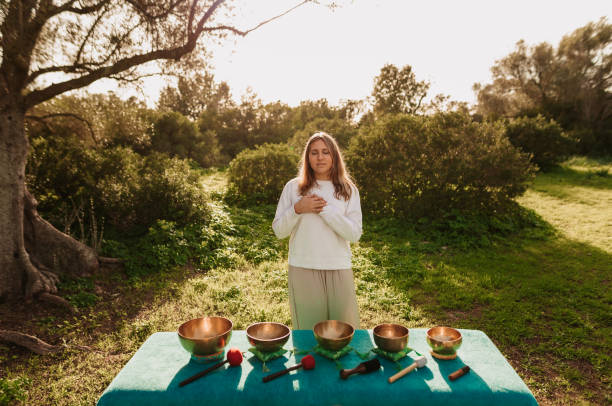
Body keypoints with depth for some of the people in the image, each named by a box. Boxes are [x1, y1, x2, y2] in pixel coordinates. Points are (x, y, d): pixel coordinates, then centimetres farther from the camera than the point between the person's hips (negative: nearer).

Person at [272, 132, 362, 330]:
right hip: (303, 269, 0)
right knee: (308, 332, 11)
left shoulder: (348, 190, 3)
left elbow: (355, 234, -7)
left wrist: (325, 209, -15)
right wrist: (297, 209, -14)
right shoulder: (293, 187, 3)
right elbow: (279, 231, 2)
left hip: (338, 269, 1)